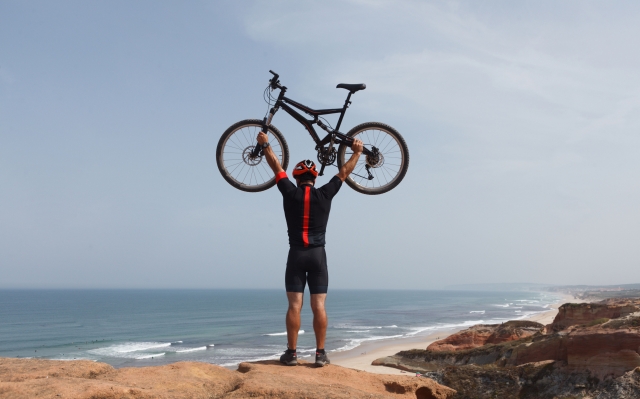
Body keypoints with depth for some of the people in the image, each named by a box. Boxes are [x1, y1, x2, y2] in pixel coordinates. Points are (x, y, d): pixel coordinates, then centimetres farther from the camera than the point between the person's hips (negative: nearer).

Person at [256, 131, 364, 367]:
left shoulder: (290, 193, 0)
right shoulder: (324, 195, 2)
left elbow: (277, 168, 12)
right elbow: (343, 173, 13)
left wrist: (265, 145, 24)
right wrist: (357, 153, 26)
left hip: (296, 254, 0)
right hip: (318, 254, 1)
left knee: (294, 306, -1)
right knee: (319, 306, 0)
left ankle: (291, 353, 0)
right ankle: (320, 353, 0)